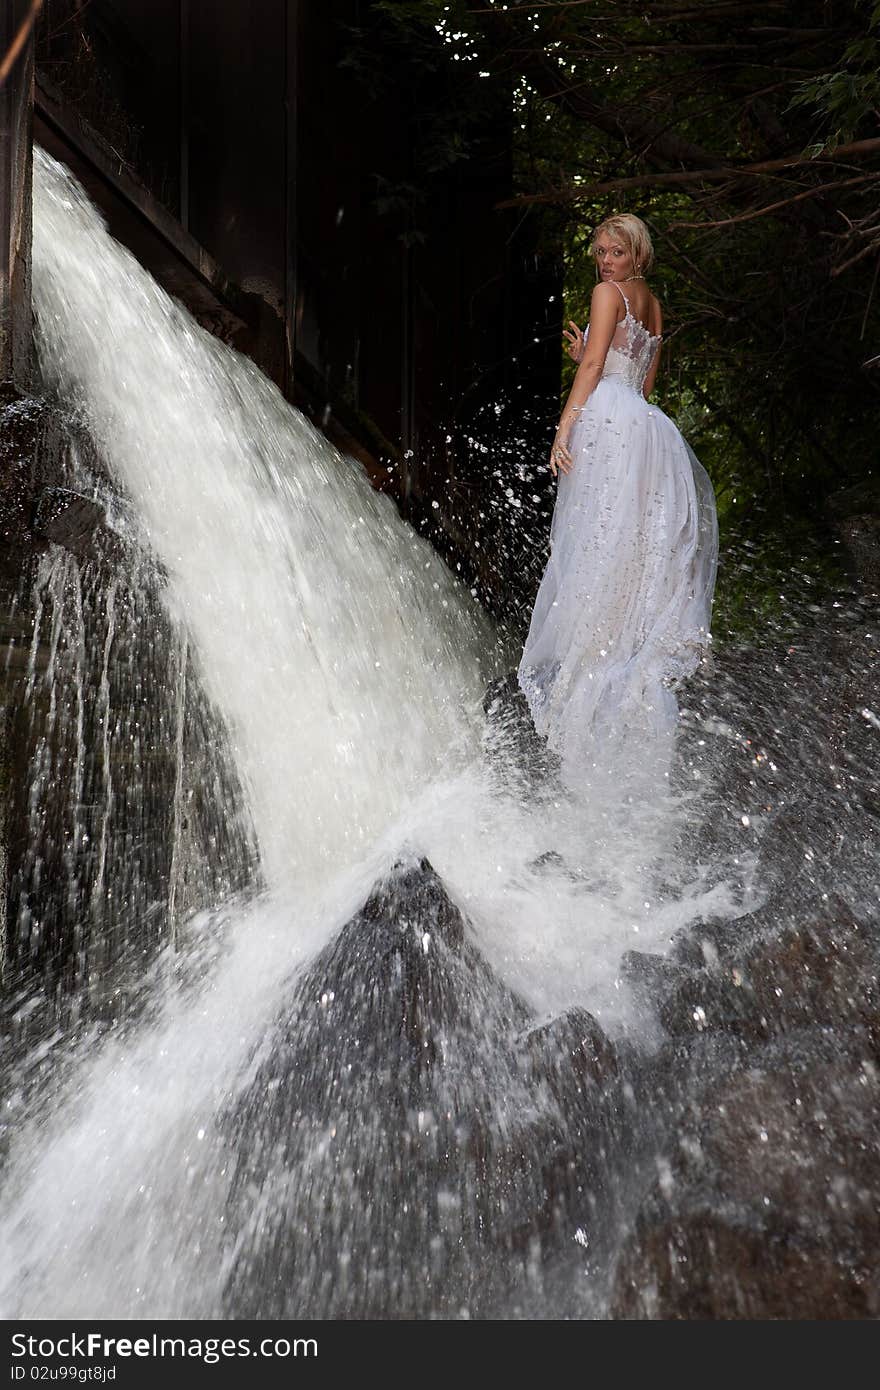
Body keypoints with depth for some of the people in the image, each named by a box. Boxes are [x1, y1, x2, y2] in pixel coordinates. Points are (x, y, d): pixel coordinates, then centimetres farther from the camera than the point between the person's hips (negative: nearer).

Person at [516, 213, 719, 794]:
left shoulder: (610, 292, 1)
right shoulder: (653, 303, 25)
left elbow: (594, 366, -9)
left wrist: (564, 428, -11)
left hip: (609, 422, -8)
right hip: (647, 426, 9)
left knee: (597, 552, -12)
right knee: (637, 554, 5)